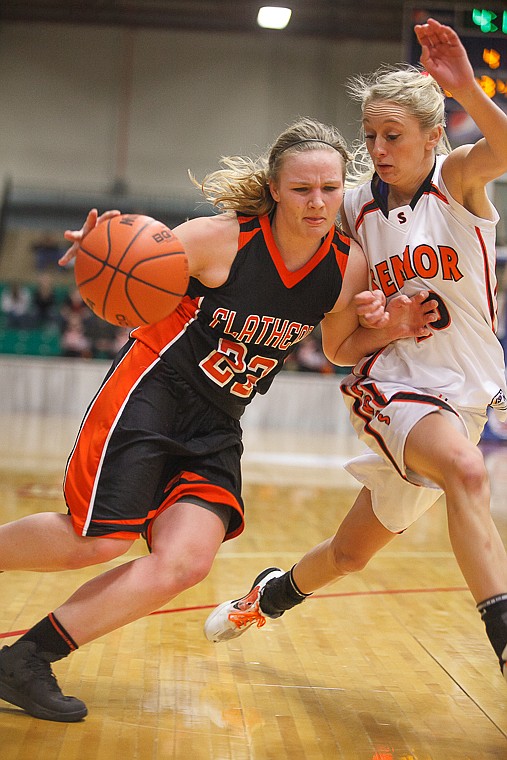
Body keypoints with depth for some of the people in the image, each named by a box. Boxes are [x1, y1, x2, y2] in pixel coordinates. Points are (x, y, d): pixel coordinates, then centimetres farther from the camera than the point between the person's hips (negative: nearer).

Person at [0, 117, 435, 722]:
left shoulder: (349, 266, -3)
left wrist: (389, 330, -8)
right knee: (98, 538, -16)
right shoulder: (221, 239, -16)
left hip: (216, 426, 5)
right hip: (150, 389, -4)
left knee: (185, 563, -14)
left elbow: (340, 348, 14)